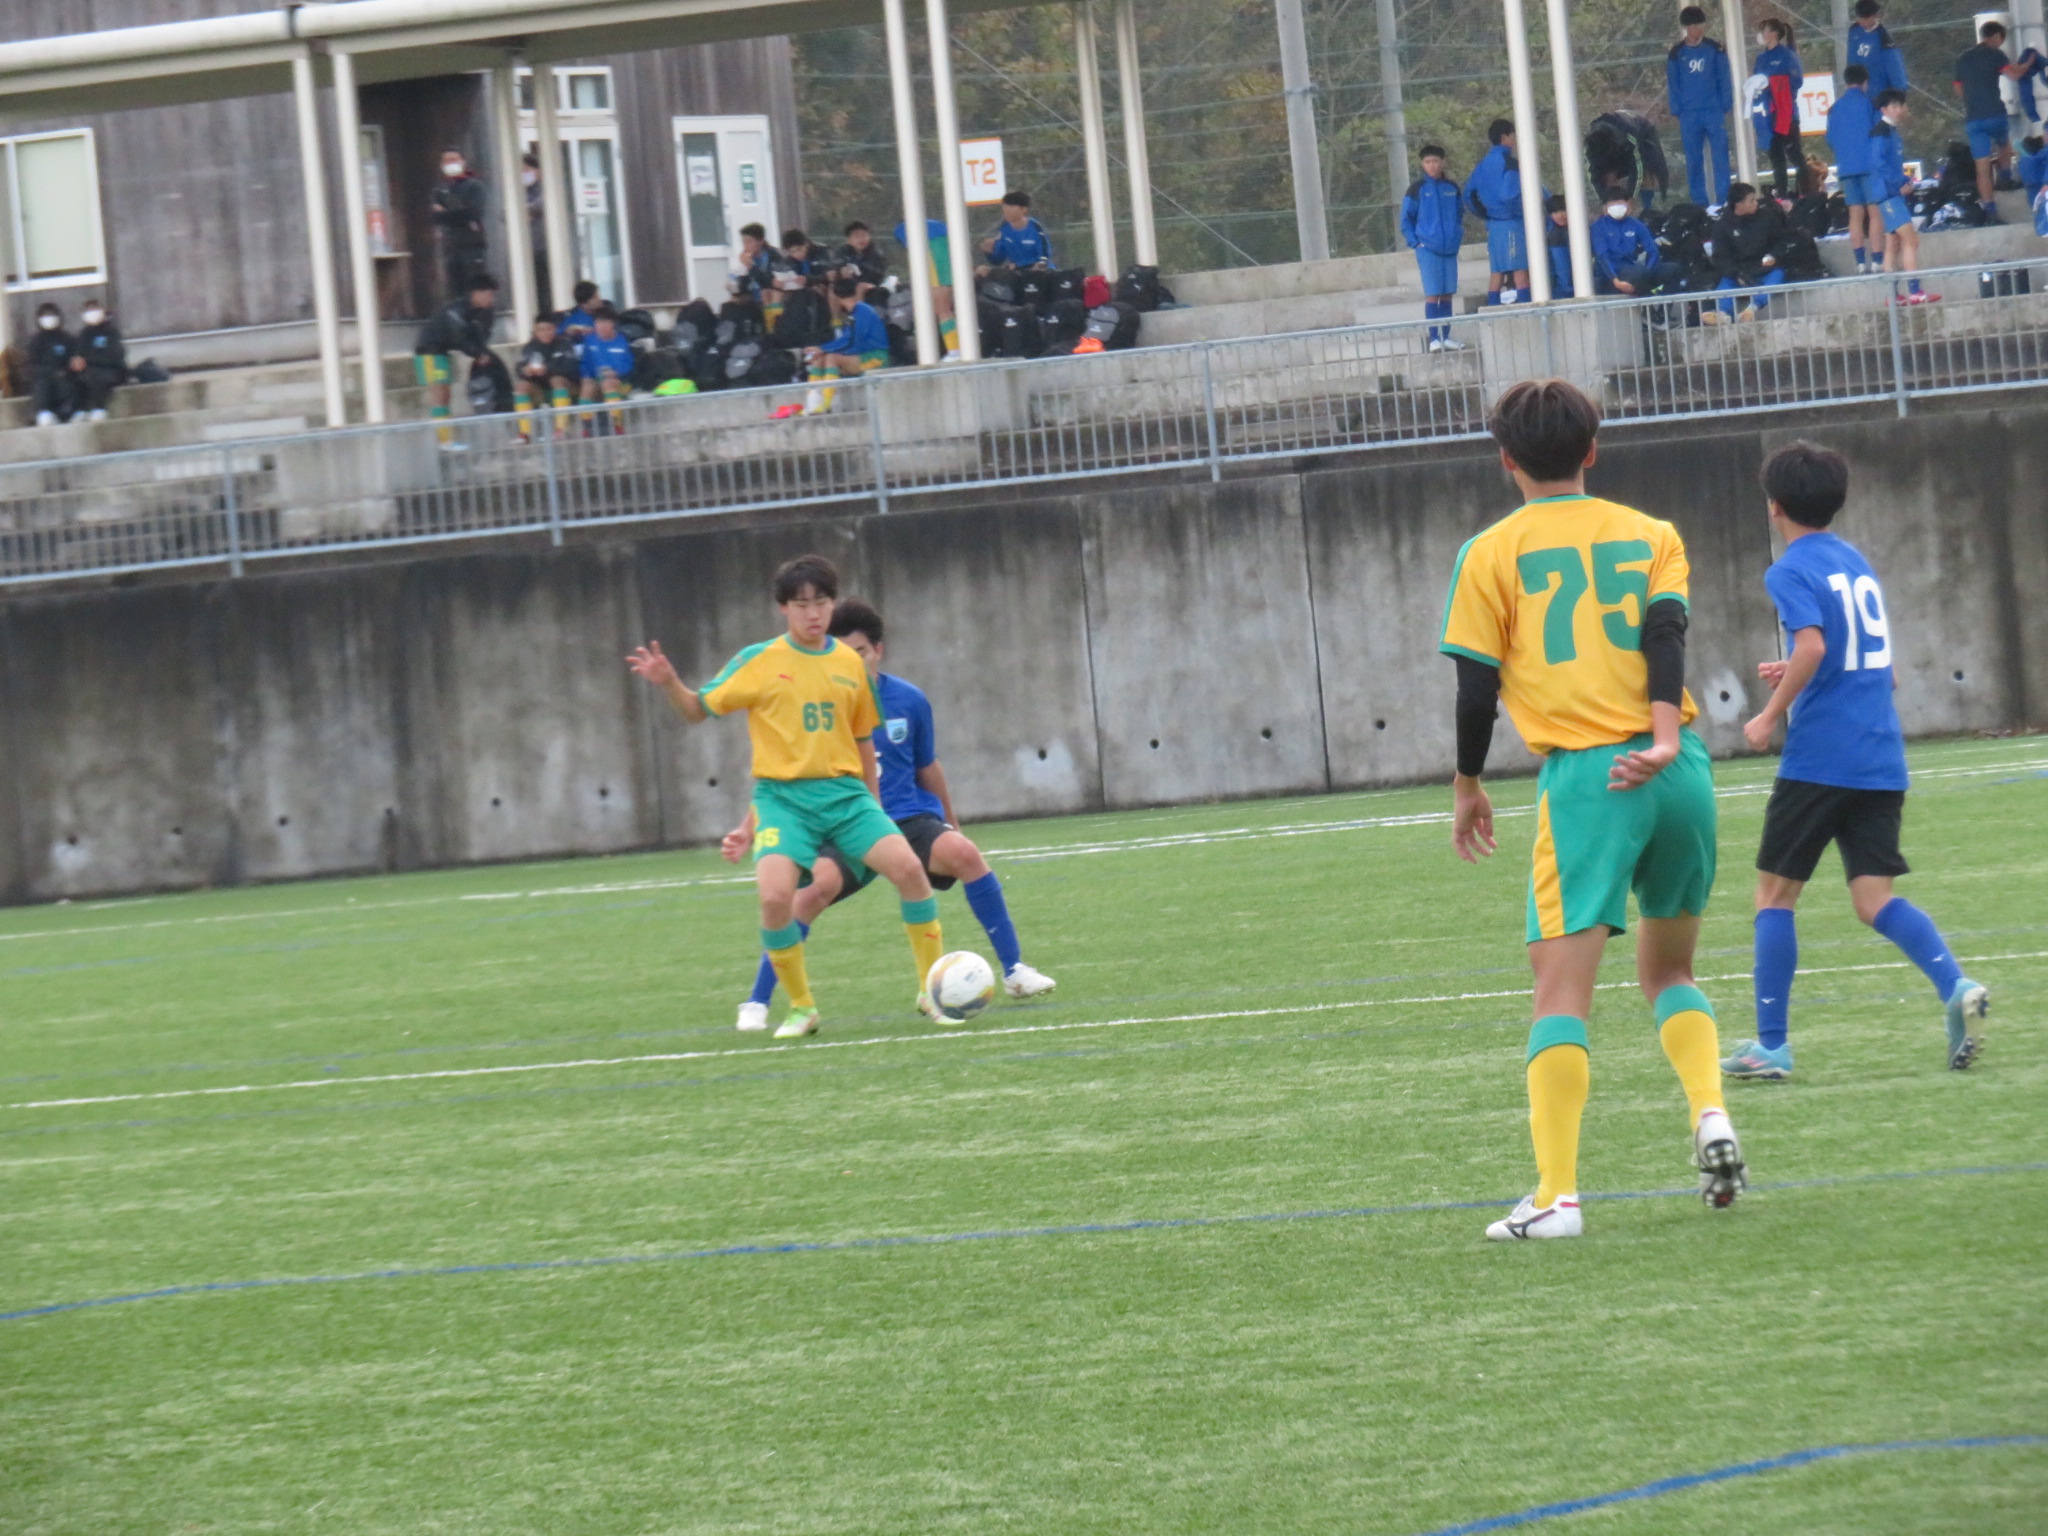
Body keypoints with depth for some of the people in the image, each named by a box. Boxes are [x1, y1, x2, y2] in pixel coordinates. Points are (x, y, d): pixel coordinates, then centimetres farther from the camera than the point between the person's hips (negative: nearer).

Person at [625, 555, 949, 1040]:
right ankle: (801, 1008, -2)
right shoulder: (760, 662, 1)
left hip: (844, 792, 2)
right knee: (775, 896, -24)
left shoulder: (850, 664, 9)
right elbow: (699, 708, 5)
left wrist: (873, 806, 19)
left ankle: (932, 992, -2)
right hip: (783, 795, -2)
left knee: (907, 867, -18)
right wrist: (668, 682, -14)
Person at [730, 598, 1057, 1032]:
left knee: (964, 853, -28)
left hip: (908, 817, 2)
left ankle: (1014, 971, -12)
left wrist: (952, 826, 27)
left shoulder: (908, 701, 2)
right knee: (820, 884, -33)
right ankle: (757, 1003, -21)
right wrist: (749, 832, -12)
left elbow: (928, 770, 17)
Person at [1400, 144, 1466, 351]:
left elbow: (1460, 215, 21)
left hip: (1450, 249, 4)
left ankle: (1446, 337, 13)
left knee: (1448, 294, 7)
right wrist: (1415, 243, -6)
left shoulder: (1453, 189, 9)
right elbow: (1406, 220, 3)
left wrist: (1458, 237, 9)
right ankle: (1434, 339, -5)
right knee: (1432, 294, -6)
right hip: (1428, 249, -4)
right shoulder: (1418, 189, -1)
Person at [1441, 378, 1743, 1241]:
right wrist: (1665, 737, -13)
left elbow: (1477, 684, 4)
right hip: (1679, 773, 4)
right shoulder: (1651, 535, 15)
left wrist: (1467, 788, 17)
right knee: (1669, 969, 21)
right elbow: (1665, 629, -2)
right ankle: (1711, 1114, -3)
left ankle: (1556, 1195, -14)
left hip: (1583, 779, -4)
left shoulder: (1492, 553, 7)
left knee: (1562, 986, -5)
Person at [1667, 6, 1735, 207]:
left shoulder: (1715, 50, 2)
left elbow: (1725, 79, 3)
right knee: (1694, 160, 3)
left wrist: (1725, 107, -4)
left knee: (1720, 157, -6)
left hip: (1714, 112, -1)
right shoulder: (1676, 53, 4)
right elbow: (1672, 85, 6)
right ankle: (1700, 203, 7)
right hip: (1689, 115, 1)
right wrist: (1677, 111, -3)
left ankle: (1723, 200, -5)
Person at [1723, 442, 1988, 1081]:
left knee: (1775, 894, 6)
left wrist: (1770, 717, -14)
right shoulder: (1856, 561, 17)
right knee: (1874, 899, 3)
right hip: (1881, 759, 6)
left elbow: (1812, 647, -23)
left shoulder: (1792, 571, -7)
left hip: (1819, 758, -6)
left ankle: (1770, 1045, 7)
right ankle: (1956, 987, -22)